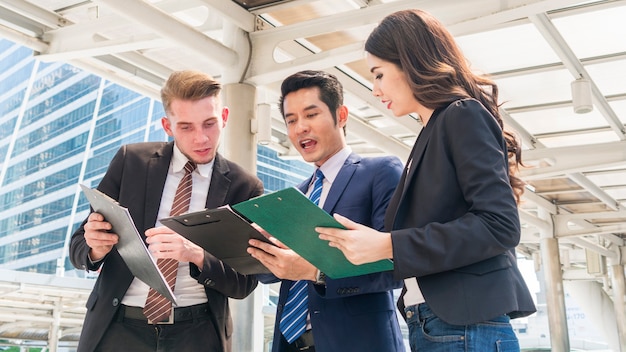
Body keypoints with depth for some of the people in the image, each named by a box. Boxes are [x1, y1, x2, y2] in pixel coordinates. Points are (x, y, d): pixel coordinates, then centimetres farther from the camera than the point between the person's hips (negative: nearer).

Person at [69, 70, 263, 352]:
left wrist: (196, 254, -24)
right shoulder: (130, 160, -1)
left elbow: (244, 283, -4)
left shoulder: (245, 188, -3)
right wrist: (97, 248, -21)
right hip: (115, 327, 1)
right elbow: (78, 247, 3)